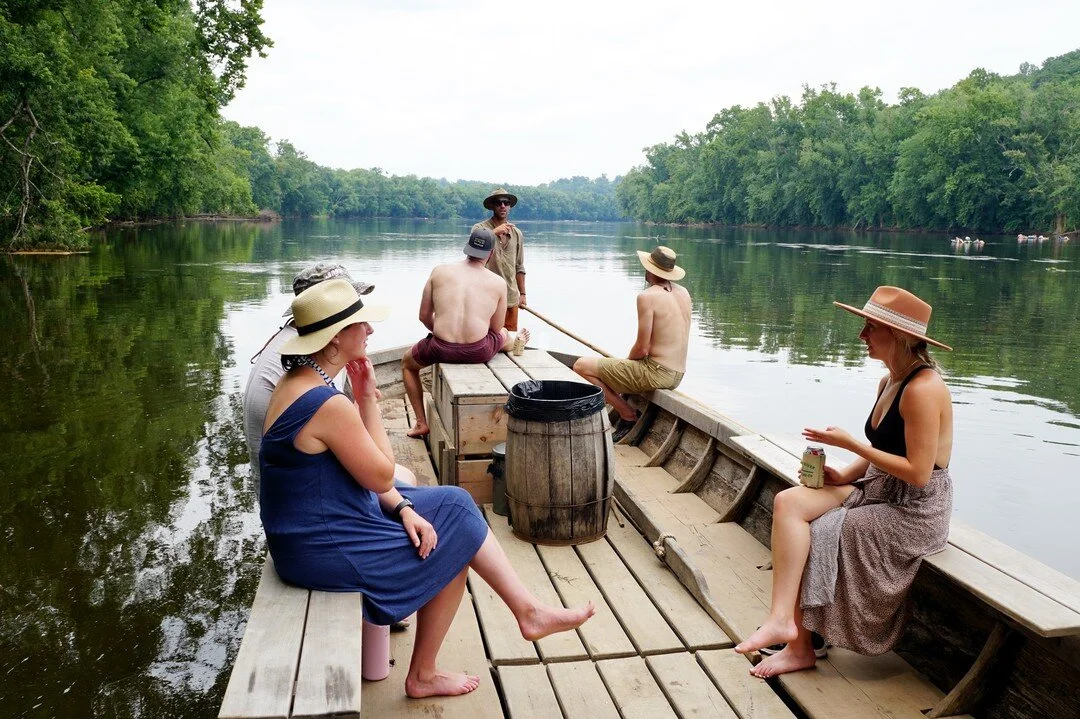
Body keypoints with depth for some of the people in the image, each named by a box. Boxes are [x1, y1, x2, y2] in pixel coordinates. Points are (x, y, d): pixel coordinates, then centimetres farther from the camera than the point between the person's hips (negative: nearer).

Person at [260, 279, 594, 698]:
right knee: (448, 550, 7)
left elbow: (362, 467, 9)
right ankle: (423, 676, 24)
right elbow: (382, 477, -16)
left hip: (310, 531, 9)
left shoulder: (300, 381, 4)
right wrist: (368, 398, -13)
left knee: (454, 505, 8)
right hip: (324, 551, -9)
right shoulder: (328, 404, -29)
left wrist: (403, 508, -2)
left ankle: (528, 611, 16)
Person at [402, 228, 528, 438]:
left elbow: (424, 316, 8)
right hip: (480, 351, 1)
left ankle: (421, 423, 29)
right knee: (504, 335, 36)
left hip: (441, 349, 0)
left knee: (407, 364, 33)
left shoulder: (439, 271, 4)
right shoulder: (498, 283, 3)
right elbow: (496, 328, 10)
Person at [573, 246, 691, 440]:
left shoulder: (647, 296, -16)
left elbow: (642, 349, -19)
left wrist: (626, 361, 4)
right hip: (677, 375, 9)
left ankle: (628, 413, -1)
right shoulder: (683, 292, 8)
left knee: (581, 366, -6)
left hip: (656, 373, -9)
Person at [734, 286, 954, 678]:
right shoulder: (889, 382, 10)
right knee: (788, 502, -11)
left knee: (808, 537, -16)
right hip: (879, 492, 9)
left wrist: (849, 443, -19)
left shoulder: (922, 389, -20)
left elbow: (918, 473, -23)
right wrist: (844, 475, -2)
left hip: (914, 513, -9)